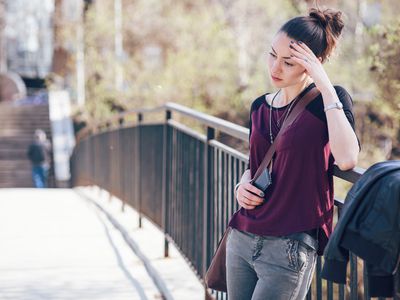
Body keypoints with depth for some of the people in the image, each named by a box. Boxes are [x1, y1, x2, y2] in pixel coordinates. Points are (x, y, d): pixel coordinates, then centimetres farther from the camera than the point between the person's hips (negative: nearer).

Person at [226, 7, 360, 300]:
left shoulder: (331, 99, -7)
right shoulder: (260, 107, 10)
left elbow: (347, 159, -26)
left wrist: (325, 87, -22)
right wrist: (242, 186, 3)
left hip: (290, 248, -6)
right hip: (242, 239, 6)